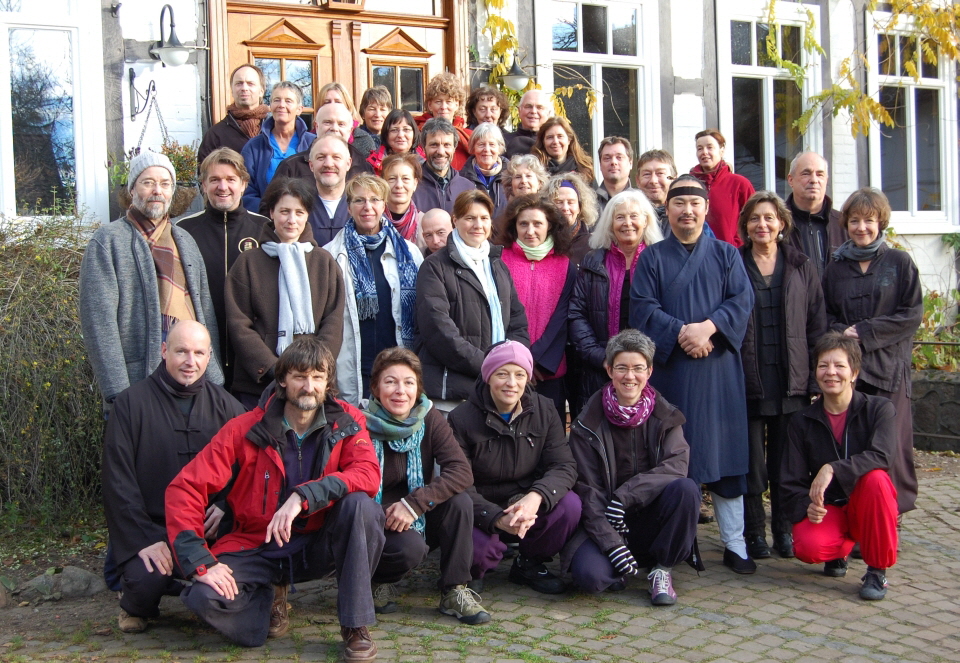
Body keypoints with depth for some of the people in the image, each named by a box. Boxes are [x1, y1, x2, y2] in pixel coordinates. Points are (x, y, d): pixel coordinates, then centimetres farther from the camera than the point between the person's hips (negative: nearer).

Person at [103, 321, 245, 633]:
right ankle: (136, 607, 9)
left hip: (209, 529, 2)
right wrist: (144, 539, -13)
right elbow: (118, 481, -5)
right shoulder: (131, 403, -1)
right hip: (152, 528, -2)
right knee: (146, 579, -30)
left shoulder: (224, 405, 8)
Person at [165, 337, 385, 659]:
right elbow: (184, 488, -15)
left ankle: (356, 626, -16)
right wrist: (200, 561, -25)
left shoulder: (346, 422, -8)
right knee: (205, 597, -28)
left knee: (361, 505, -30)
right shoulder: (245, 429, -11)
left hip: (318, 545, 1)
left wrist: (304, 496, -38)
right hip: (256, 548, 0)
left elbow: (368, 475, -25)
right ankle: (270, 596, 8)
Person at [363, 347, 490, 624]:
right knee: (410, 546, -33)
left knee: (460, 502, -24)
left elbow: (462, 471, -20)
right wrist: (390, 517, -29)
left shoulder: (429, 419, -8)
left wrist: (415, 503, -30)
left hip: (420, 521, 4)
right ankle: (380, 580, 1)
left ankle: (455, 591, -12)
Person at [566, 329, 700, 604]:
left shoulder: (665, 416, 2)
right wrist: (613, 545, -21)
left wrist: (625, 496, -25)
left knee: (686, 488, -28)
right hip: (606, 524, -1)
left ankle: (663, 569, -8)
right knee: (588, 574, -31)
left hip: (653, 518, 2)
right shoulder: (588, 426, -4)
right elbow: (587, 490, -9)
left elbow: (677, 465, -14)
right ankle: (629, 561, 5)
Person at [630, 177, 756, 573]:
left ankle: (734, 544, 8)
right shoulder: (652, 258, 9)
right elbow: (643, 308, -2)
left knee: (724, 452, 2)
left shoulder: (726, 255, 12)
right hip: (669, 368, -1)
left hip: (718, 367, 1)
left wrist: (708, 327, -16)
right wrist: (680, 332, -17)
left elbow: (742, 300, 0)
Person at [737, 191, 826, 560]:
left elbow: (816, 325, 8)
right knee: (751, 460, 3)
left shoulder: (802, 268, 9)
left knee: (787, 461, 8)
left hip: (791, 381, 2)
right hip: (746, 380, -2)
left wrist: (816, 376, 1)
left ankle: (785, 530, 20)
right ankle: (754, 533, 14)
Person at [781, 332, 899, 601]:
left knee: (875, 478, -34)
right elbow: (790, 482, -2)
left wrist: (832, 470, -37)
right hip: (826, 508, 1)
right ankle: (840, 549, 11)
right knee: (808, 547, -31)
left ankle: (877, 571, -14)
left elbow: (883, 455, -26)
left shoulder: (879, 408, -7)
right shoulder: (803, 422, 0)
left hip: (867, 507, -1)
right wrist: (806, 506, -23)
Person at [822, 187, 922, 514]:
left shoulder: (900, 262, 5)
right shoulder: (835, 267, 13)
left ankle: (895, 509, 6)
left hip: (888, 367, -2)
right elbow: (824, 315, 14)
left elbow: (912, 315, -1)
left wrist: (865, 333, -9)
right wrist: (842, 332, -8)